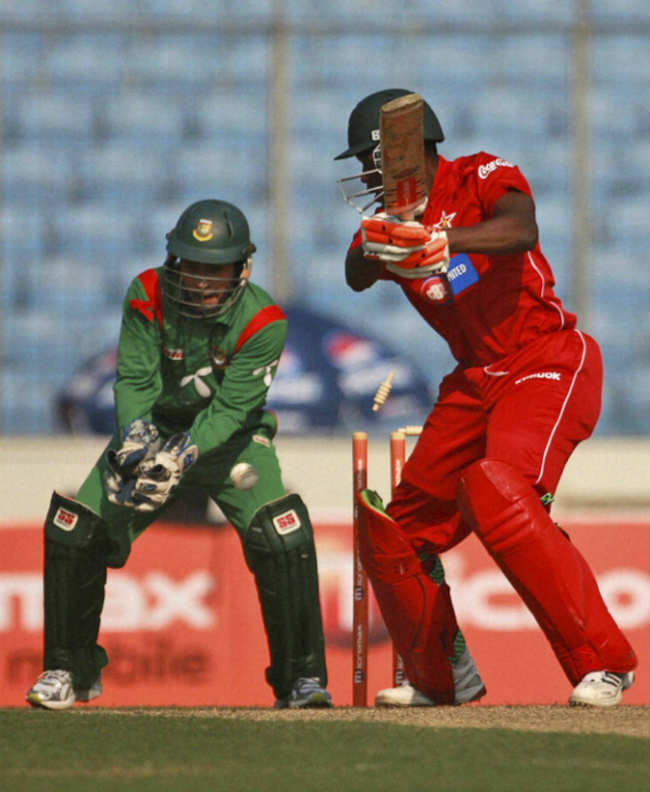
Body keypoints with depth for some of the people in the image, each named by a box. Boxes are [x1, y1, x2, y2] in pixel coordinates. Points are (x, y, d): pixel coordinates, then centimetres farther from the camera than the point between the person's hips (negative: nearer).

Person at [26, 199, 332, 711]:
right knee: (72, 532, -10)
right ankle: (69, 670, 10)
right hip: (156, 430, 2)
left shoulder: (262, 321, -24)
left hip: (231, 438, -2)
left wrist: (183, 455, -44)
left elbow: (231, 408, -28)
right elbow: (135, 378, -20)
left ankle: (302, 679, -11)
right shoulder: (149, 296, -18)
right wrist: (137, 433, -41)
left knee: (283, 536, -25)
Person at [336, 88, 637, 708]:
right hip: (474, 380, 8)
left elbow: (521, 230, -30)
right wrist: (374, 244, -36)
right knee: (391, 531, 9)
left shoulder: (483, 177, -9)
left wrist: (445, 240, -47)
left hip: (548, 362, -8)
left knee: (496, 490, -31)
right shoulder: (393, 219, 8)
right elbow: (357, 277, -13)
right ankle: (439, 677, 30)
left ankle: (603, 662, -28)